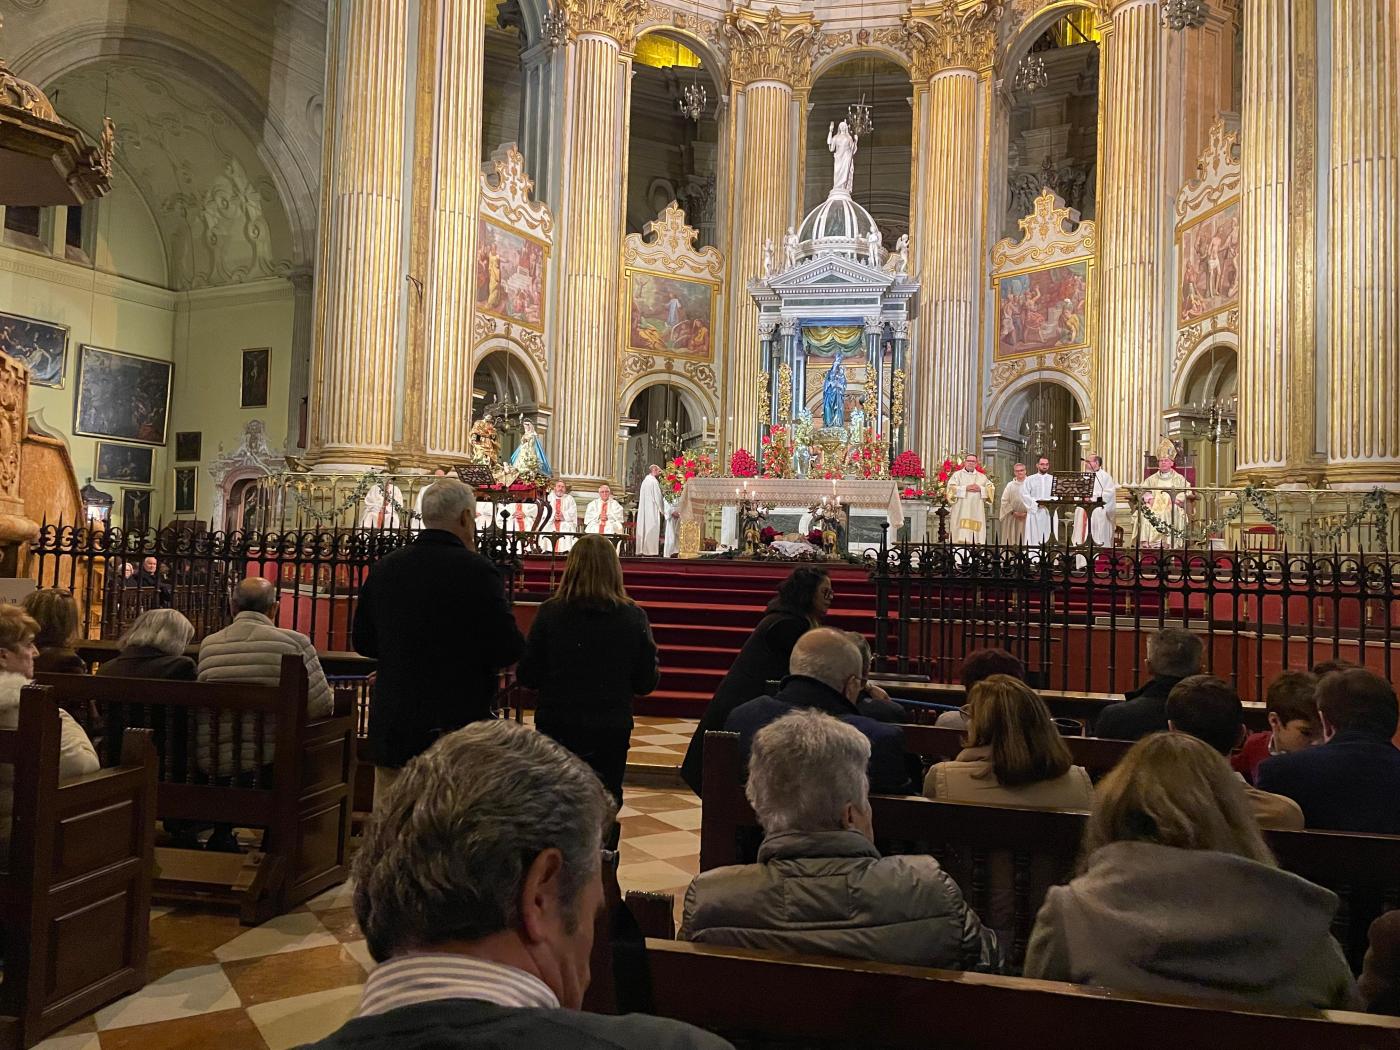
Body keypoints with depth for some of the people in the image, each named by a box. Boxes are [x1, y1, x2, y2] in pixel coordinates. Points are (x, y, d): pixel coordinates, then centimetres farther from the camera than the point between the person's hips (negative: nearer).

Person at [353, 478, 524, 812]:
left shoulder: (383, 568, 3)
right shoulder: (476, 571, -15)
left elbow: (362, 642, 12)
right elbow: (509, 650, -17)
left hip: (390, 727, 5)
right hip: (456, 726, -5)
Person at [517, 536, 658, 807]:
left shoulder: (550, 613, -11)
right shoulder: (634, 617, -10)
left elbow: (526, 677, -5)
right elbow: (645, 684, -4)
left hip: (556, 726, 0)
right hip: (611, 729, 0)